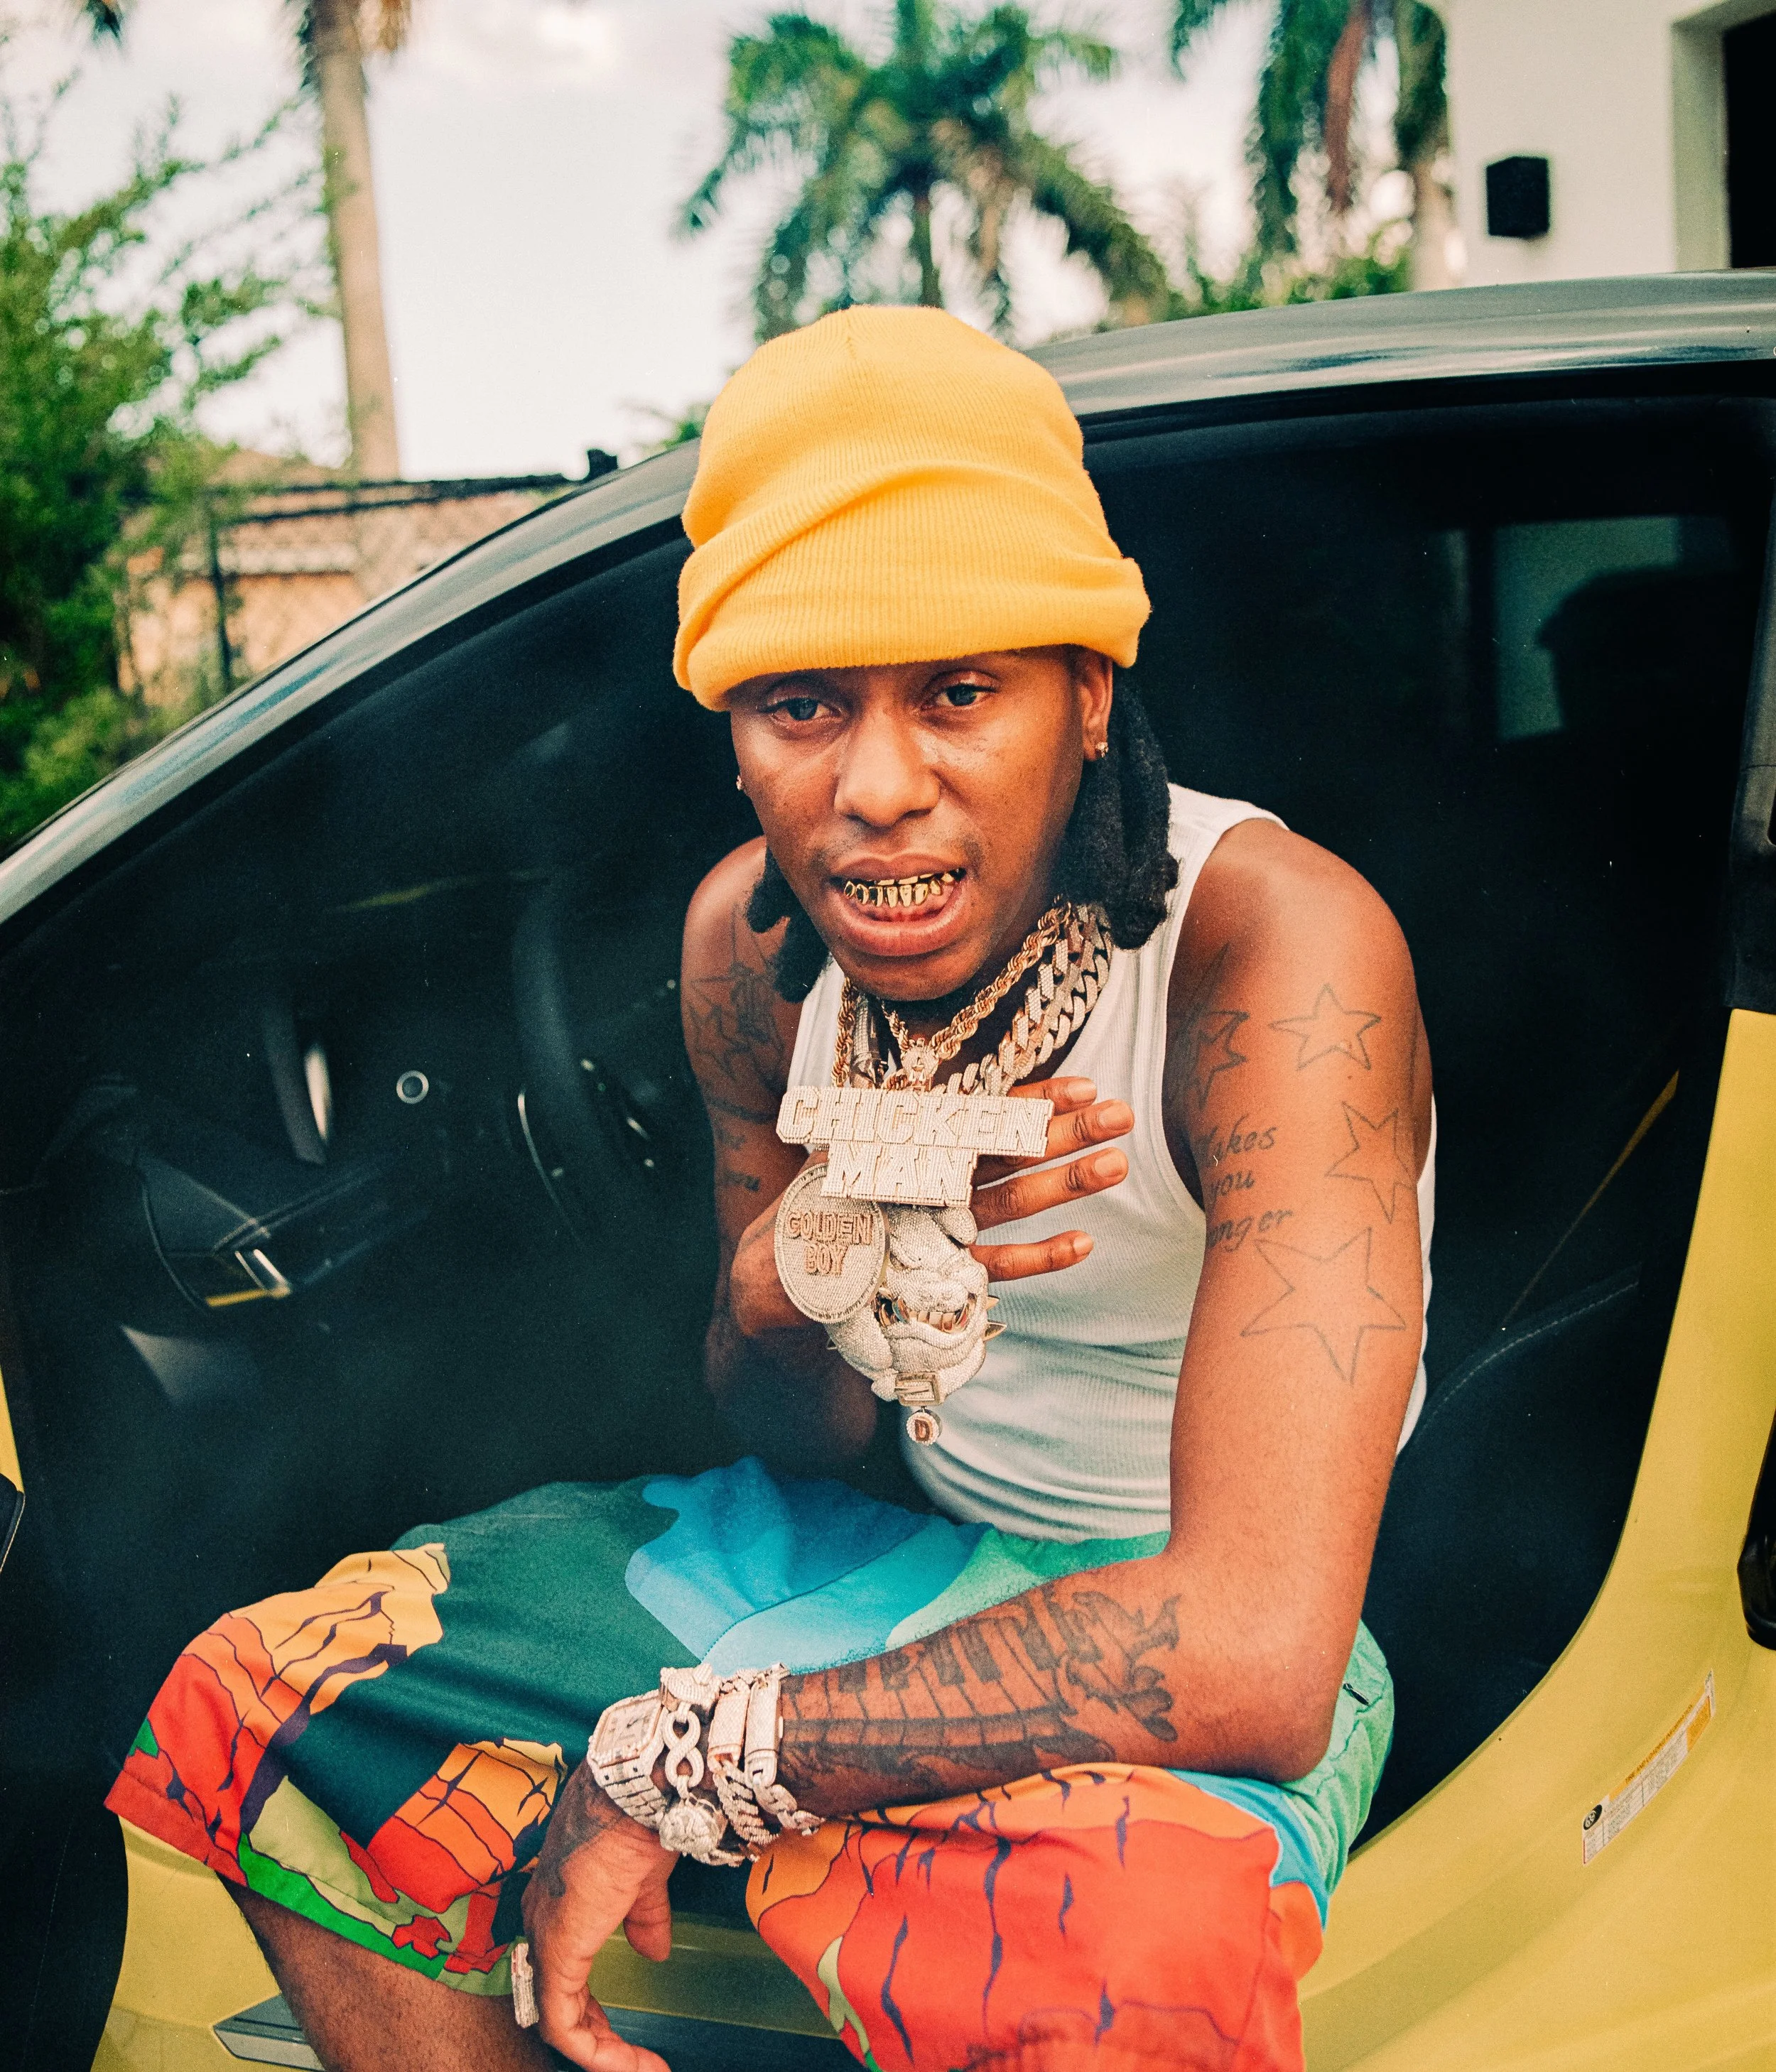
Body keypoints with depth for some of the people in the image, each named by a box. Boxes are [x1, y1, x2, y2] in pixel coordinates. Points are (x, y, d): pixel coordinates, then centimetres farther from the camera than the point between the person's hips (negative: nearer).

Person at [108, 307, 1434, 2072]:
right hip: (886, 1550, 6)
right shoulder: (751, 936, -8)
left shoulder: (1275, 945, -27)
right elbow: (797, 1452, 1)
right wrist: (794, 1284, -26)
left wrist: (665, 1764, -28)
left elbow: (1257, 1655, -36)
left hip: (1187, 1643, -5)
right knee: (249, 1715, -5)